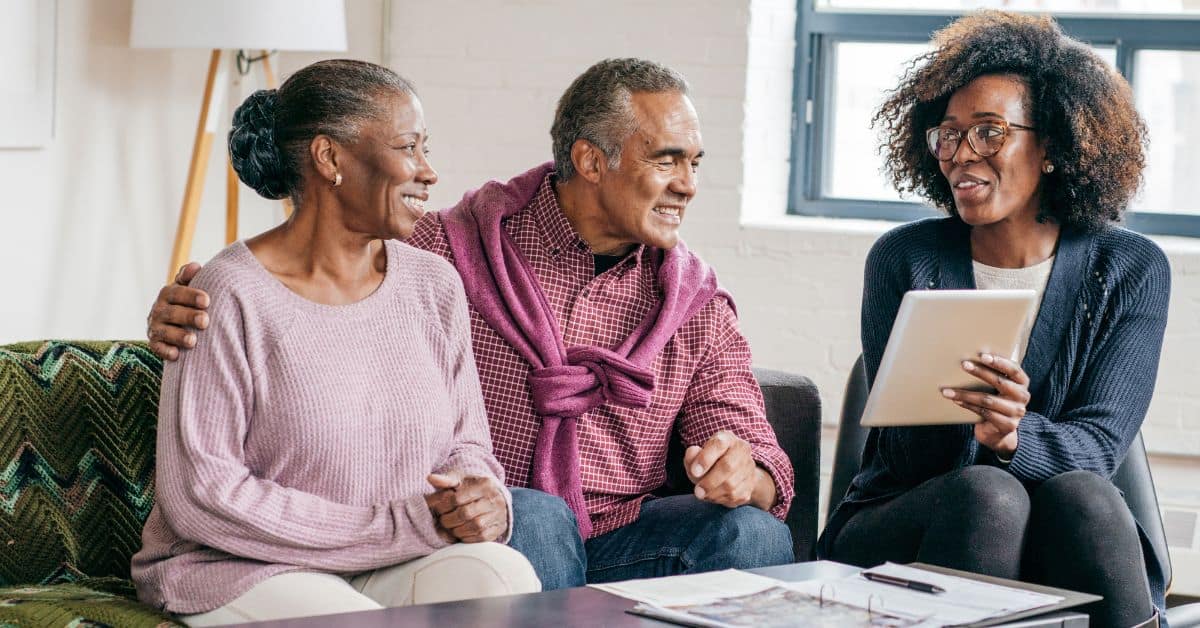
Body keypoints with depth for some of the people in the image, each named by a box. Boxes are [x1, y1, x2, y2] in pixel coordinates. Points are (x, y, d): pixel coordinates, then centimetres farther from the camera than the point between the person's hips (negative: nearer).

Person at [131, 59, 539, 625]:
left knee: (504, 573, -26)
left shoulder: (434, 286, 9)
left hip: (392, 570, 5)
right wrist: (401, 526, -16)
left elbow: (466, 444, 15)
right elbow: (197, 496, -15)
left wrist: (485, 499, -13)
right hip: (240, 572, -5)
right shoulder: (233, 297, -11)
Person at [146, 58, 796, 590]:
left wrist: (747, 476, -22)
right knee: (534, 515, -36)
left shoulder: (696, 305, 9)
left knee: (754, 534, -25)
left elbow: (757, 456, 5)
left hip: (619, 539, 3)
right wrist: (187, 315, -20)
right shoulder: (453, 250, 0)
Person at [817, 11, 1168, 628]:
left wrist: (1014, 436, -33)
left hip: (1062, 544, 1)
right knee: (986, 493, -33)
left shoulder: (1132, 271, 1)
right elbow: (906, 458, -5)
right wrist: (956, 415, -30)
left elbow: (1097, 446, -9)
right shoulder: (904, 259, 0)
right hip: (898, 527, 0)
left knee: (1077, 495, -33)